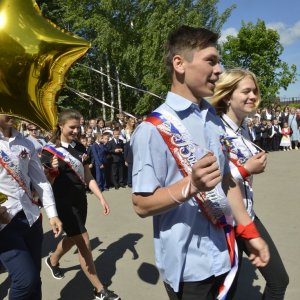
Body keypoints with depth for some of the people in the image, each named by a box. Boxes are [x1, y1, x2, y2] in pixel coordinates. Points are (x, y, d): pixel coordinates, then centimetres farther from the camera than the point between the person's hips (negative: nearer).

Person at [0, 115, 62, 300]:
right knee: (26, 279, -11)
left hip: (31, 217, 5)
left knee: (34, 278, 13)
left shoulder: (26, 144, 9)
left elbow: (41, 180, 12)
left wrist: (52, 214, 6)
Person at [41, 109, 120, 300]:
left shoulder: (79, 148, 5)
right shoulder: (50, 150, -11)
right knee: (84, 243, -5)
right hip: (64, 202, -6)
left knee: (73, 238, 20)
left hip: (80, 199, 6)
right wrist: (53, 170, -31)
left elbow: (88, 177, 8)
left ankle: (53, 260, 52)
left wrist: (101, 198, 2)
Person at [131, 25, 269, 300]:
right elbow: (142, 205, -18)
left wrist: (250, 231, 10)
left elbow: (227, 180, 11)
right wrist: (191, 186, -32)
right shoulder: (153, 129, -19)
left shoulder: (213, 119, 5)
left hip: (222, 256, 7)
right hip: (188, 265, -7)